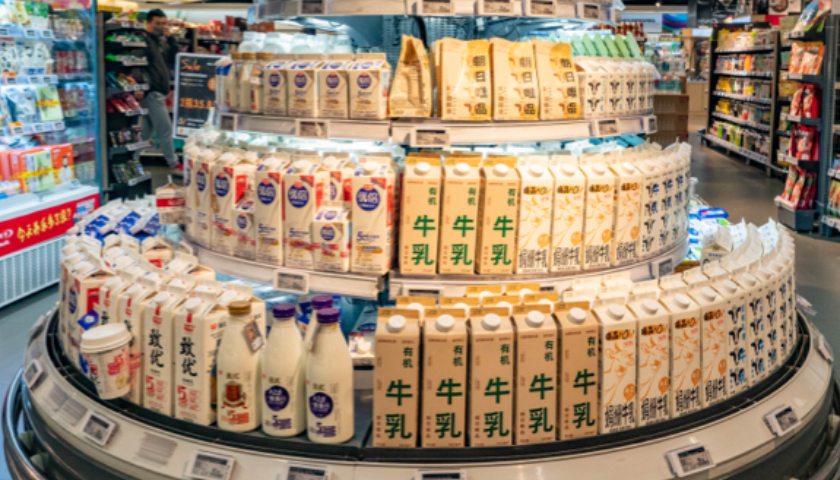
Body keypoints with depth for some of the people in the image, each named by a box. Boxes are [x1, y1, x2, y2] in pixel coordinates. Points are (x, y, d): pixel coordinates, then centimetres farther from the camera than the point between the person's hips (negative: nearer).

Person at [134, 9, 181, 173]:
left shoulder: (162, 41, 16)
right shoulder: (144, 40, -11)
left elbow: (174, 60, 9)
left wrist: (170, 38, 1)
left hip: (160, 91, 9)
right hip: (151, 92, -9)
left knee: (146, 131, 14)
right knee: (166, 129, -5)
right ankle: (174, 164, 1)